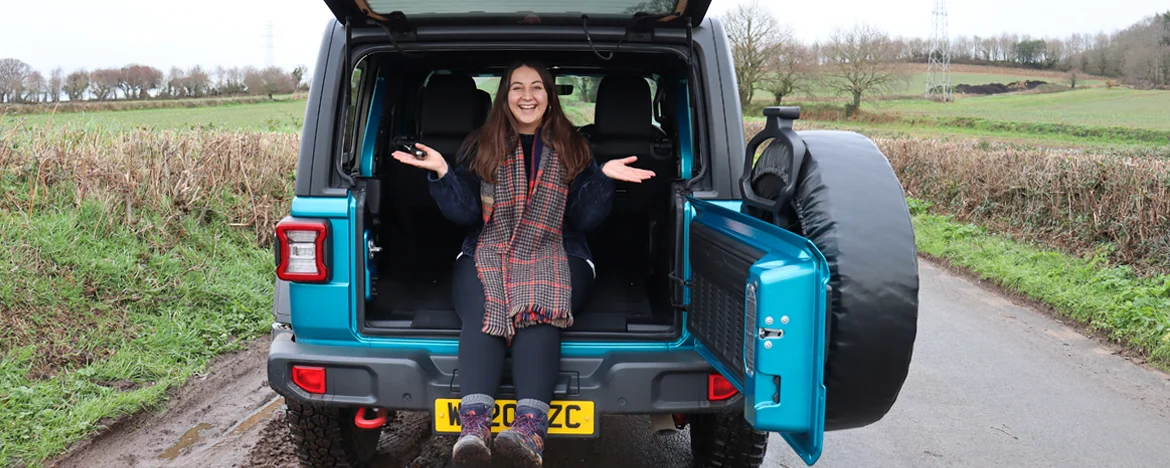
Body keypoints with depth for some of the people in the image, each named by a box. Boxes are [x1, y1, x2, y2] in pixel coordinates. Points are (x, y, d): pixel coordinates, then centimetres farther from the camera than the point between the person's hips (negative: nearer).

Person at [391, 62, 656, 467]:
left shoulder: (572, 149, 15)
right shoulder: (480, 147, 16)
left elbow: (584, 218, 7)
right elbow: (466, 213, 6)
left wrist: (603, 177, -8)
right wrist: (441, 172, -7)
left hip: (556, 255, 0)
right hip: (487, 254, 1)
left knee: (538, 314, -35)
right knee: (482, 315, -34)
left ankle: (530, 429, -55)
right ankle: (473, 427, -53)